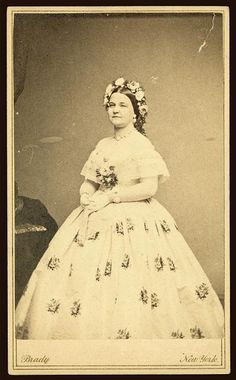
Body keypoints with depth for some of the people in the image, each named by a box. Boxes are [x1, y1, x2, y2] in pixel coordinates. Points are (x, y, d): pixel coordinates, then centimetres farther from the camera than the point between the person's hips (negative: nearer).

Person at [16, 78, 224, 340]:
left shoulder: (141, 145, -5)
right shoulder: (103, 145, 14)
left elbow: (149, 187, -15)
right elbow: (89, 181, 18)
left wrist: (109, 197, -15)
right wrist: (86, 195, -5)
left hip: (133, 220, -6)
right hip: (97, 219, 6)